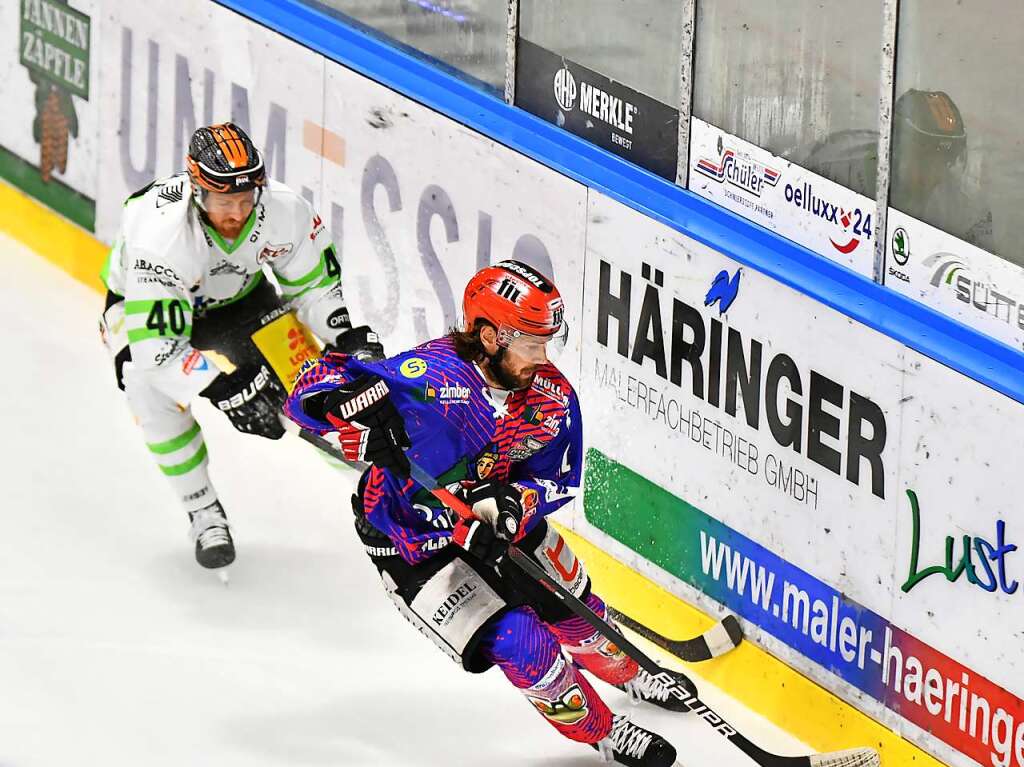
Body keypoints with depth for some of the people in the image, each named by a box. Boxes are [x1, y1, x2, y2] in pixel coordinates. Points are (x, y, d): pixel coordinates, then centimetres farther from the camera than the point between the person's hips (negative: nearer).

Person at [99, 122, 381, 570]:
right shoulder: (161, 235, -42)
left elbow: (313, 285, -11)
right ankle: (204, 516, -12)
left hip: (235, 294, 3)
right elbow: (156, 348, -42)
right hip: (142, 305, -3)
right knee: (151, 388, -30)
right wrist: (221, 386, -53)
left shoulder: (284, 211, -29)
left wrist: (345, 334, -28)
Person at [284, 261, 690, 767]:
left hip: (503, 524, 6)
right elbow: (315, 389, -37)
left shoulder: (553, 396, -16)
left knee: (575, 611, 21)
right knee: (520, 644, -12)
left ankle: (630, 675, 56)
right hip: (415, 547, -6)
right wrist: (364, 423, -59)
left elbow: (557, 479, -9)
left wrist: (511, 503, -32)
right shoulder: (431, 376, -35)